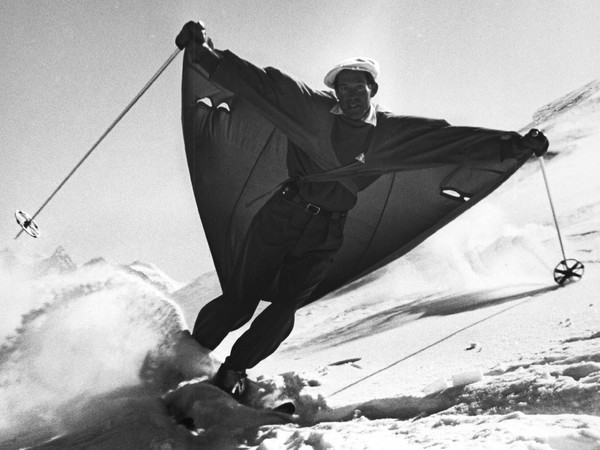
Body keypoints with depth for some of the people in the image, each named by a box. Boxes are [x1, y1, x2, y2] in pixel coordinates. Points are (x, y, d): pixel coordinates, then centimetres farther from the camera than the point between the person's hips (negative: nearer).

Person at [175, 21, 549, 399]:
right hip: (282, 215, -2)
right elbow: (260, 83, -9)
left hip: (325, 235, 2)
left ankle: (233, 371, 20)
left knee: (284, 312, -2)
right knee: (240, 301, -2)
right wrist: (205, 52, -18)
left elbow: (452, 139, -3)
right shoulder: (314, 109, -5)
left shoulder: (392, 134, 0)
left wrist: (513, 145, -7)